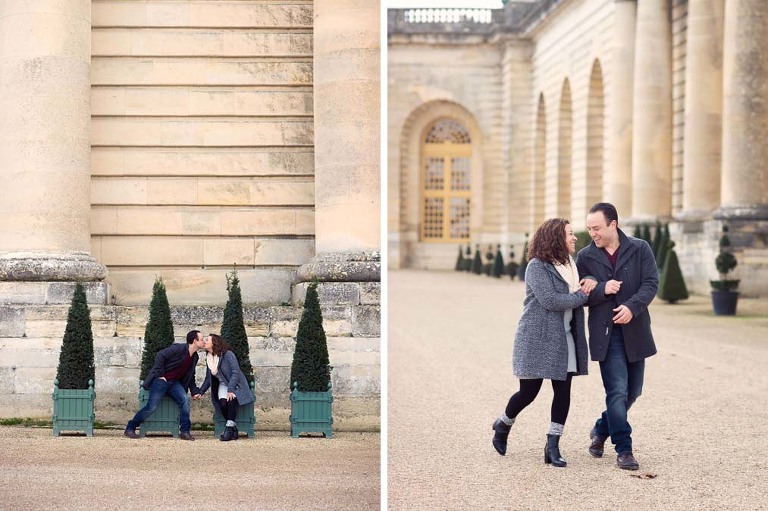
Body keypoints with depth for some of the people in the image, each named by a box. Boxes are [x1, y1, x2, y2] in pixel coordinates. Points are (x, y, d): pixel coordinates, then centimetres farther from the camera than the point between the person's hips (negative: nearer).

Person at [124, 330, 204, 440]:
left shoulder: (194, 357, 10)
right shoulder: (178, 348, -15)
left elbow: (190, 377, 20)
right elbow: (160, 355, -20)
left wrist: (195, 391, 9)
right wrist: (160, 374, -18)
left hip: (174, 383, 7)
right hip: (161, 380, -7)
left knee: (185, 401, -17)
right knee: (151, 407, -12)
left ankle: (184, 431, -9)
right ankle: (130, 429, 4)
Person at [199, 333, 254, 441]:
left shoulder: (227, 354, -15)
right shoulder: (208, 358, 6)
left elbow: (236, 372, -21)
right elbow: (208, 379, 15)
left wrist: (231, 390, -28)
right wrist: (200, 392, 5)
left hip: (235, 384, -5)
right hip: (223, 385, 5)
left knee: (231, 400, -33)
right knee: (222, 403, -24)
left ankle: (229, 427, -25)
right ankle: (233, 428, -12)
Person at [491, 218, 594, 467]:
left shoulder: (570, 265, 13)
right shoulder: (537, 266, -12)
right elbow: (549, 300, -21)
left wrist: (590, 283, -5)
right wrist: (582, 296, -14)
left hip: (563, 339, 7)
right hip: (537, 340, -7)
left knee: (563, 392, 0)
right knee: (528, 392, 2)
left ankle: (553, 446, 7)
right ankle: (503, 425, 30)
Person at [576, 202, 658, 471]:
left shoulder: (640, 249, 2)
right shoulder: (585, 257, 4)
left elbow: (651, 283, -5)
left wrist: (632, 307, -21)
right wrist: (602, 289, -15)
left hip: (634, 330, 2)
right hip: (605, 332, -2)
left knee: (632, 391, 12)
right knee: (618, 391, -9)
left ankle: (601, 429, 33)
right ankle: (623, 449, -3)